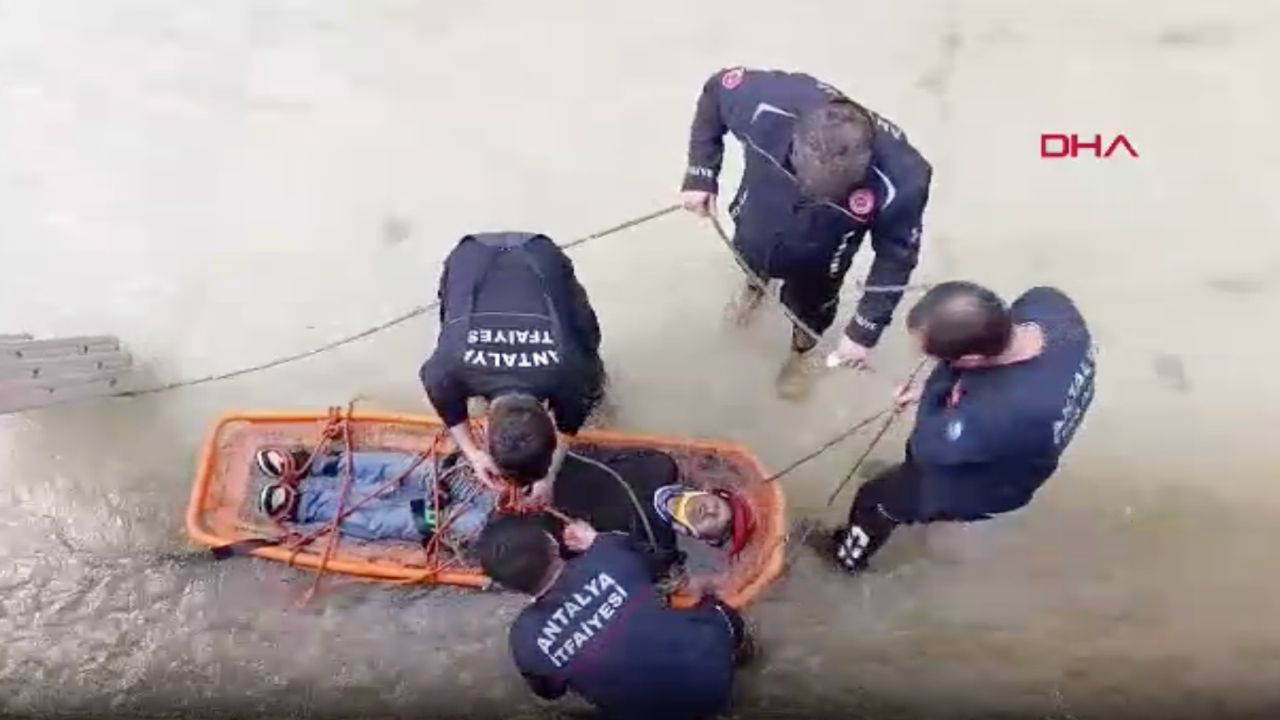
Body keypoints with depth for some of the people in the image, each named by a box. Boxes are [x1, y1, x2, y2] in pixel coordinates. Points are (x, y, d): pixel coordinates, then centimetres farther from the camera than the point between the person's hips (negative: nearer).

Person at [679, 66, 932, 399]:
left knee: (810, 308, 30)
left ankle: (802, 350, 66)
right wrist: (701, 174, -20)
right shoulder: (767, 103, -42)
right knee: (751, 260, 36)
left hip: (816, 263, -1)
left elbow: (897, 255, -23)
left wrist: (865, 330, -20)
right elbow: (716, 90, -18)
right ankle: (755, 281, 74)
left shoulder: (900, 181, -42)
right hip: (754, 231, 2)